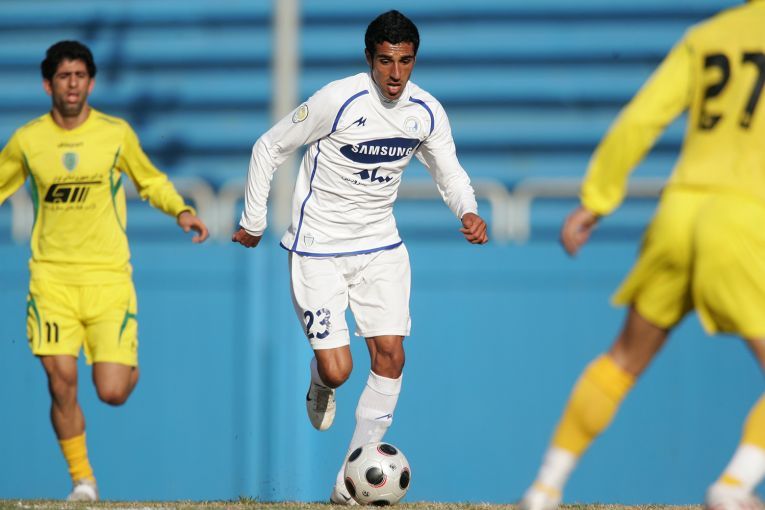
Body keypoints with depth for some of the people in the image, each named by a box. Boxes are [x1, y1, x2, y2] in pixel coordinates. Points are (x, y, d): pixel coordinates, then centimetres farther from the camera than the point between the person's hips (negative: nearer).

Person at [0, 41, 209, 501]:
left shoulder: (117, 133, 0)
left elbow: (151, 181, 15)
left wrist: (181, 210, -3)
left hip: (108, 277, -1)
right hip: (52, 277, 1)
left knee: (112, 393, -8)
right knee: (62, 382, -10)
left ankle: (129, 366, 30)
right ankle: (82, 479, 9)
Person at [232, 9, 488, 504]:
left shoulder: (427, 111, -5)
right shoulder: (338, 101, -19)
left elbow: (449, 171, 10)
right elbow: (269, 148, -7)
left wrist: (468, 211, -12)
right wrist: (254, 222, -2)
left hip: (381, 247, 5)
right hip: (319, 250, -4)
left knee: (390, 355, -7)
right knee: (337, 369, -12)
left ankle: (352, 481, 4)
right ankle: (320, 386, 30)